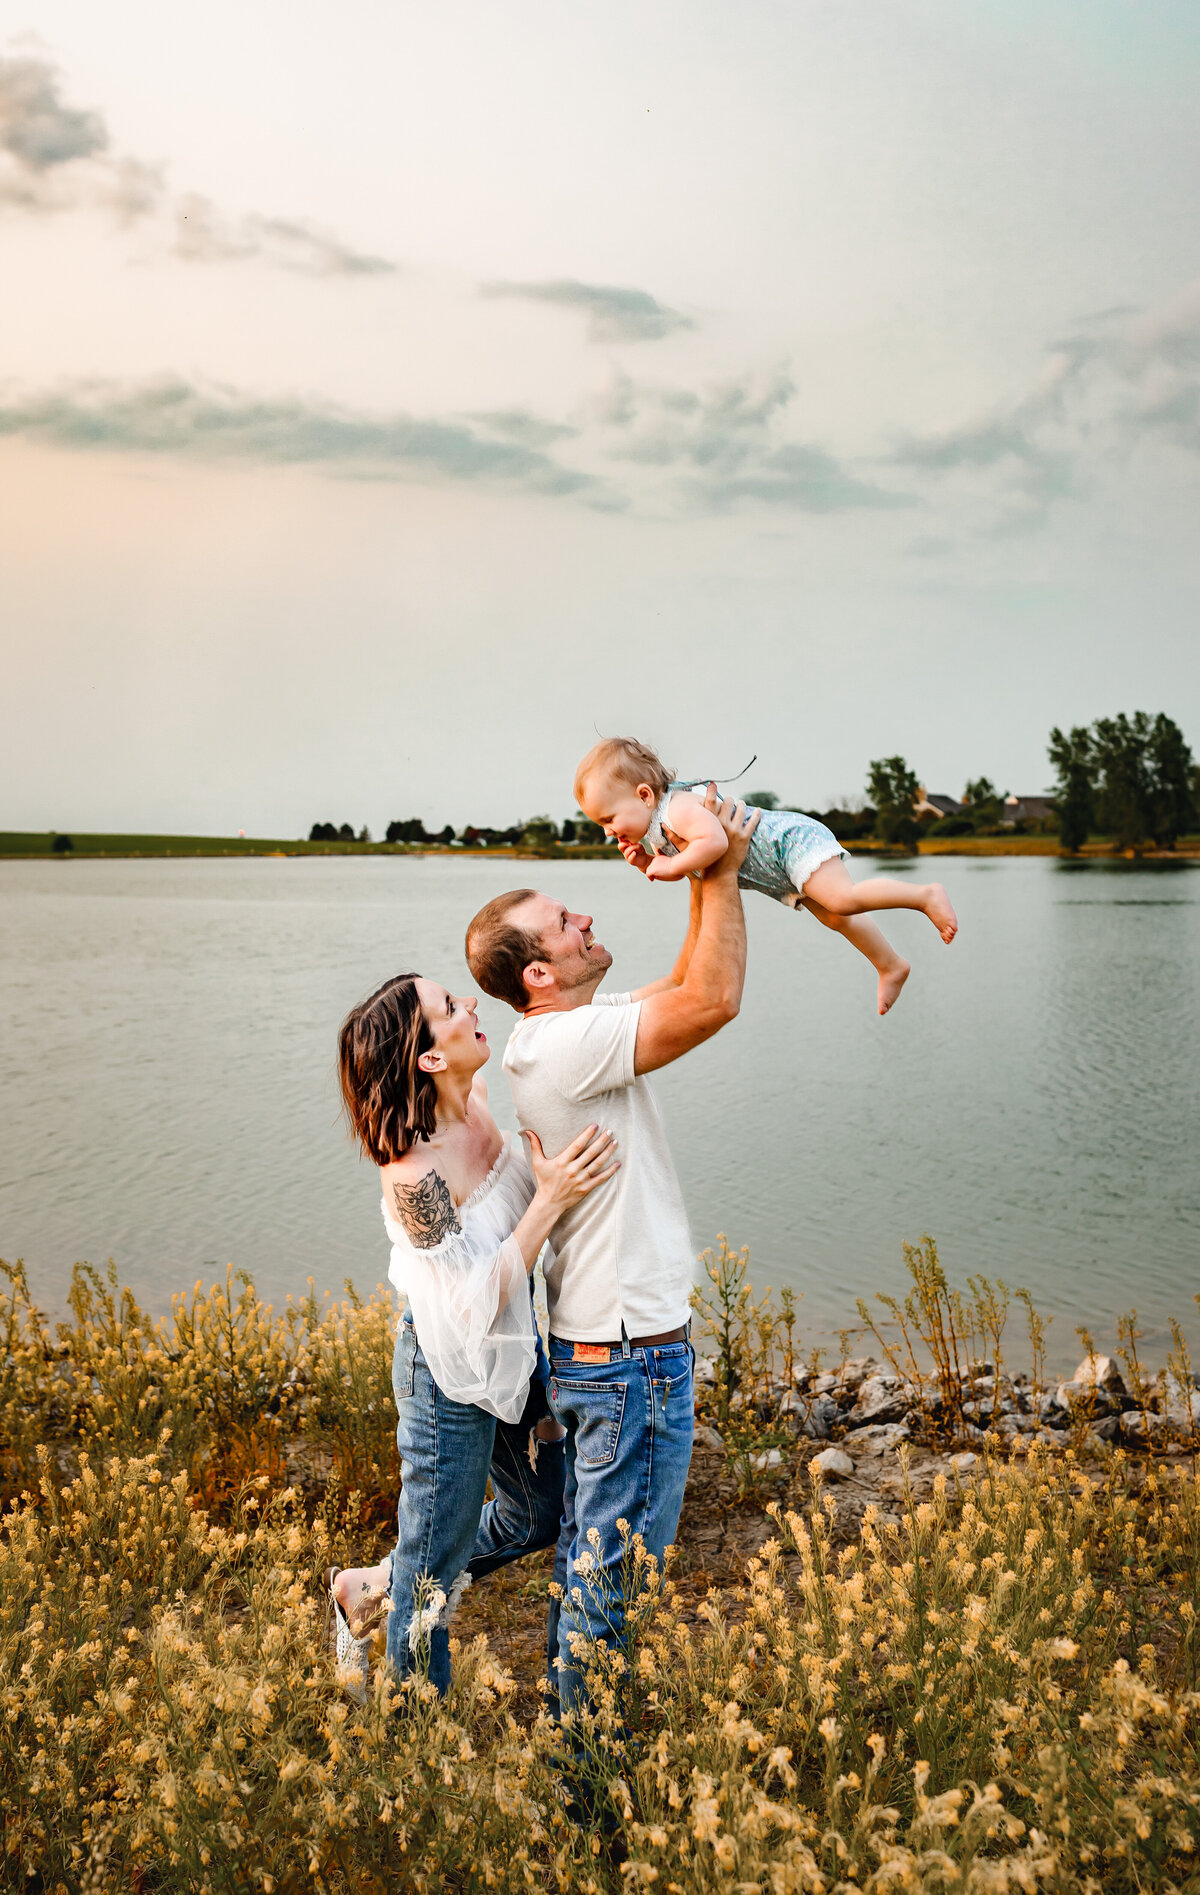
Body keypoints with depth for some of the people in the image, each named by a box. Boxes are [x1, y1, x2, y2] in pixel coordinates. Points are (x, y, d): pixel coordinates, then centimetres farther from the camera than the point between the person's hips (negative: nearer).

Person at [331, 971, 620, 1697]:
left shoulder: (478, 1096, -8)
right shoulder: (415, 1172, -31)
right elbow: (479, 1302, -29)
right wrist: (550, 1201, -34)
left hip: (516, 1349, 8)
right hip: (452, 1374, -8)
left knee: (540, 1514, 26)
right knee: (436, 1568, 12)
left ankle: (371, 1586, 43)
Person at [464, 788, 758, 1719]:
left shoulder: (567, 1035, 8)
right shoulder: (565, 1043, -23)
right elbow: (715, 1000, -27)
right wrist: (720, 874, -20)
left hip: (592, 1341, 10)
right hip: (632, 1356, -10)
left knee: (589, 1554, 22)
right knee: (619, 1574, 4)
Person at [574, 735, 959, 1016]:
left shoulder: (679, 808, -29)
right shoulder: (651, 828, 3)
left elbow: (716, 841, -46)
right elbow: (677, 872, 16)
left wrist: (671, 864, -34)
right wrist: (645, 862, -4)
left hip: (792, 839, -10)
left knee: (843, 899, -24)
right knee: (836, 918, 18)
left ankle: (926, 894, -9)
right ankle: (891, 967, 32)